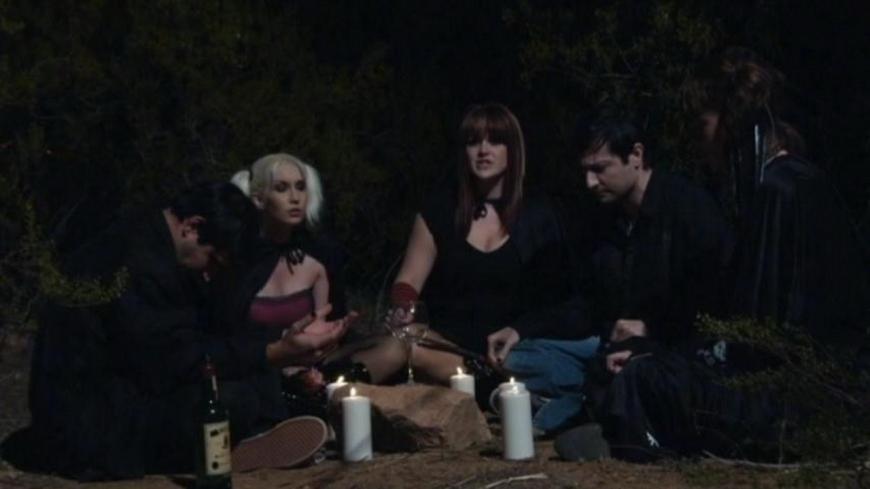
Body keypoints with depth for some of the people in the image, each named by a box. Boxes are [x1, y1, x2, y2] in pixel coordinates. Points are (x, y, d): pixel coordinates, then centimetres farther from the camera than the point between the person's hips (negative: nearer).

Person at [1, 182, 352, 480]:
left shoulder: (153, 246, 11)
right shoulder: (138, 260, -21)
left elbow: (209, 334, 13)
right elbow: (176, 363, -23)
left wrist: (285, 351, 4)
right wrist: (277, 354, -22)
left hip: (117, 400, 11)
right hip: (89, 425, -11)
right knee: (234, 399, -26)